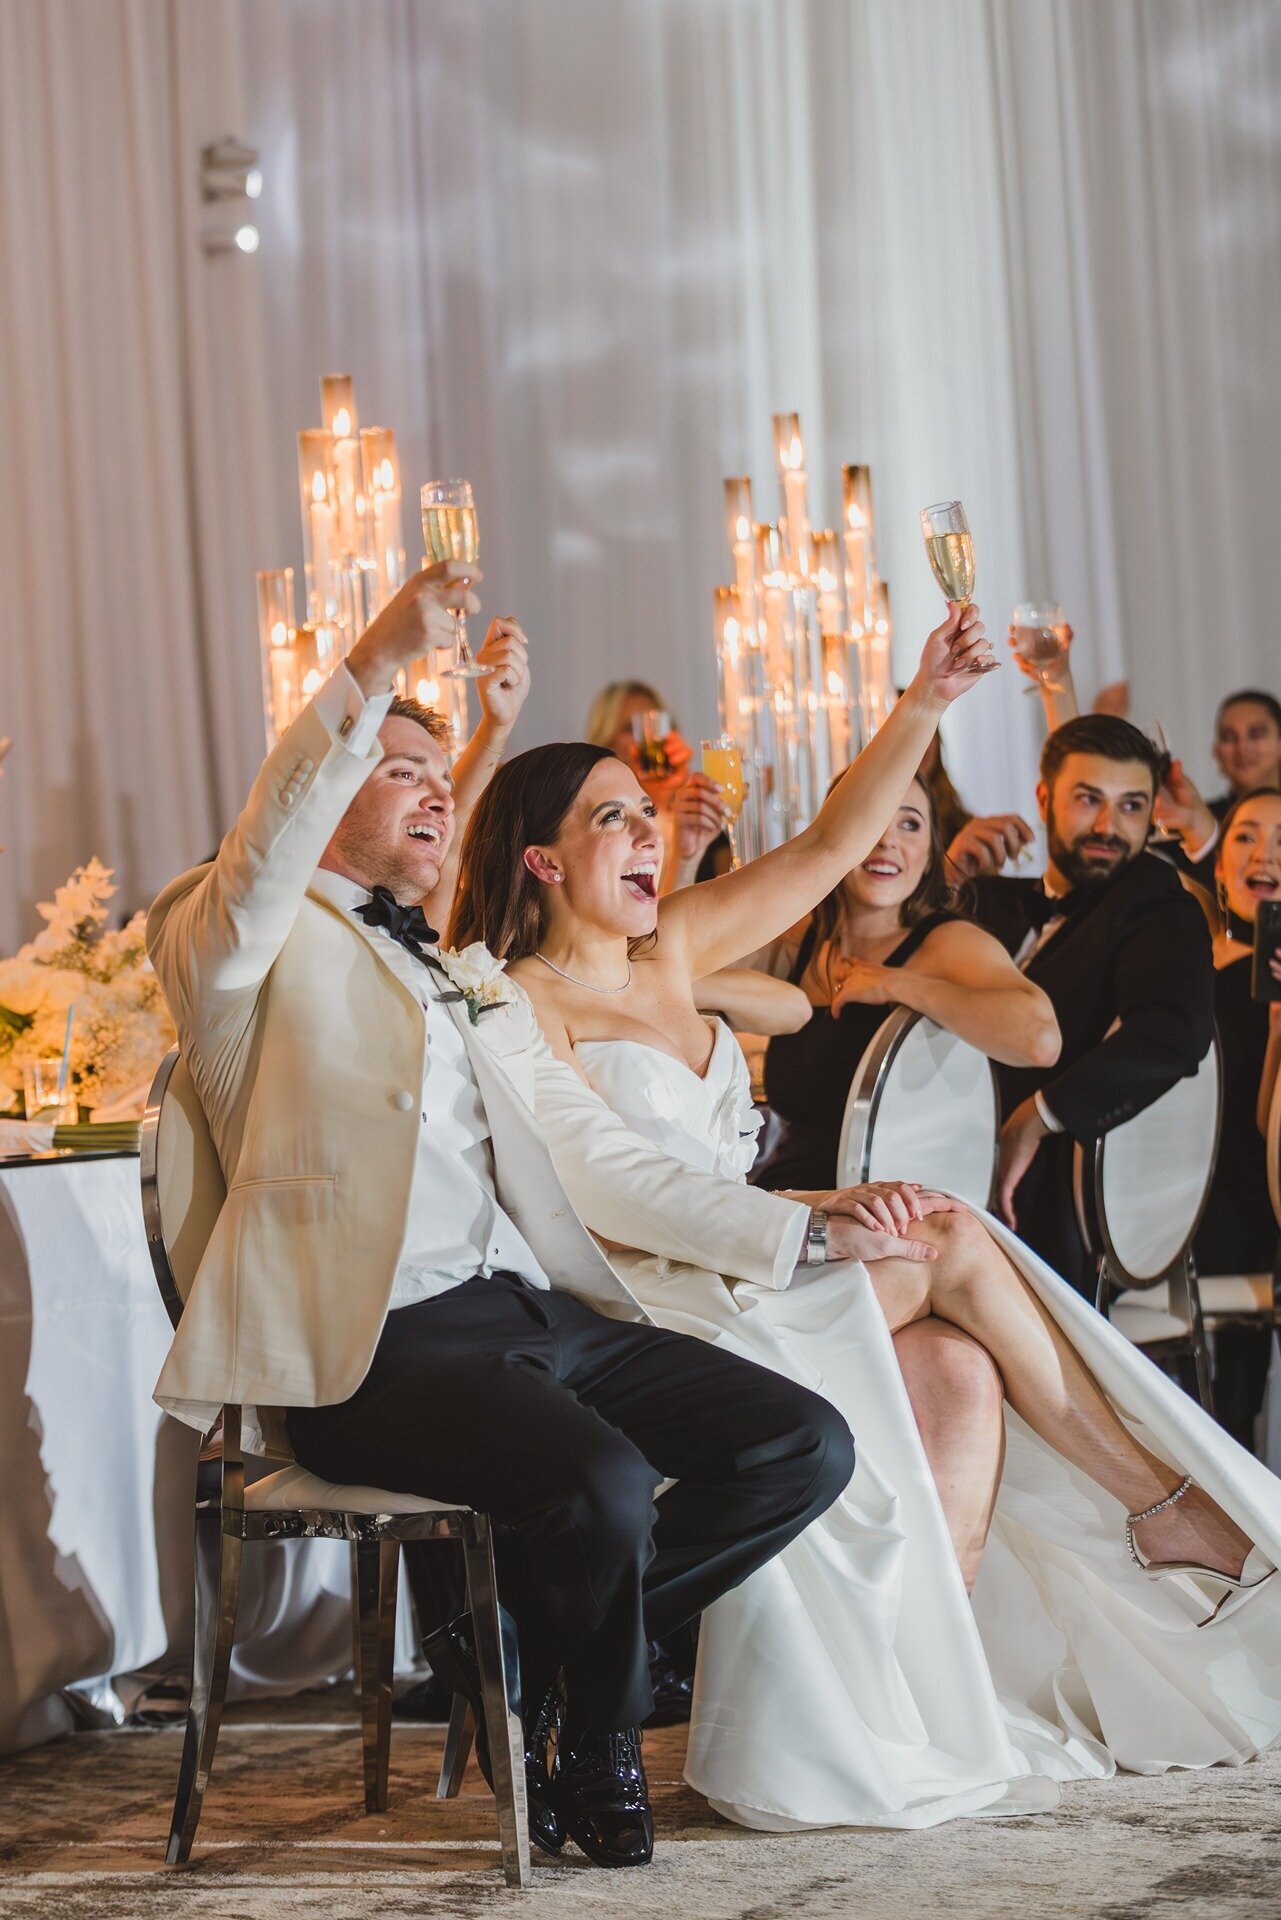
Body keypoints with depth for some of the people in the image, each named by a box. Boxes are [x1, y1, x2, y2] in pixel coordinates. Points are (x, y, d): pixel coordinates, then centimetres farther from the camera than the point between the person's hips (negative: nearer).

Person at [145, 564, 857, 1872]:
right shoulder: (260, 950, 5)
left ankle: (519, 1652, 4)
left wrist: (798, 1228, 15)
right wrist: (374, 668, -32)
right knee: (603, 1481, -32)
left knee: (804, 1447, -8)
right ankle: (598, 1742, 0)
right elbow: (255, 866, -20)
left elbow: (600, 1166, 25)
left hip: (531, 1309, 8)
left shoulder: (481, 989, 27)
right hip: (369, 1340, -8)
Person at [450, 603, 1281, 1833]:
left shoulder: (668, 949, 15)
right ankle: (1170, 1508, -6)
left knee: (969, 1373, -17)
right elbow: (612, 1193, -19)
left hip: (735, 1264, 8)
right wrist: (822, 1217, -27)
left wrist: (925, 701, 0)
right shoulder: (522, 1005, -8)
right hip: (641, 1302, -7)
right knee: (950, 1251, -18)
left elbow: (831, 847, 13)